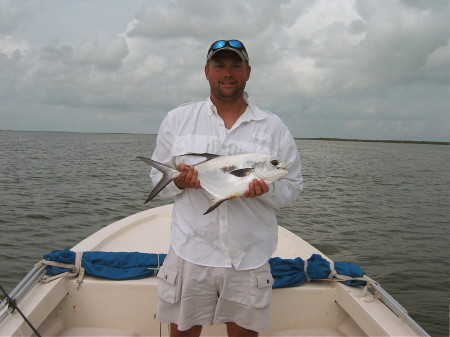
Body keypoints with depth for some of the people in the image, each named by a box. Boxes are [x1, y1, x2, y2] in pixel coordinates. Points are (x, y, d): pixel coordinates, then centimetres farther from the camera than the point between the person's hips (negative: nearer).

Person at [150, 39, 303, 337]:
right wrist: (178, 181, -12)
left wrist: (267, 189, -17)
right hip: (190, 254, 0)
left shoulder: (274, 128, 3)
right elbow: (158, 177, 10)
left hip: (249, 259, 0)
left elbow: (293, 188, 4)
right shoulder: (177, 119, 5)